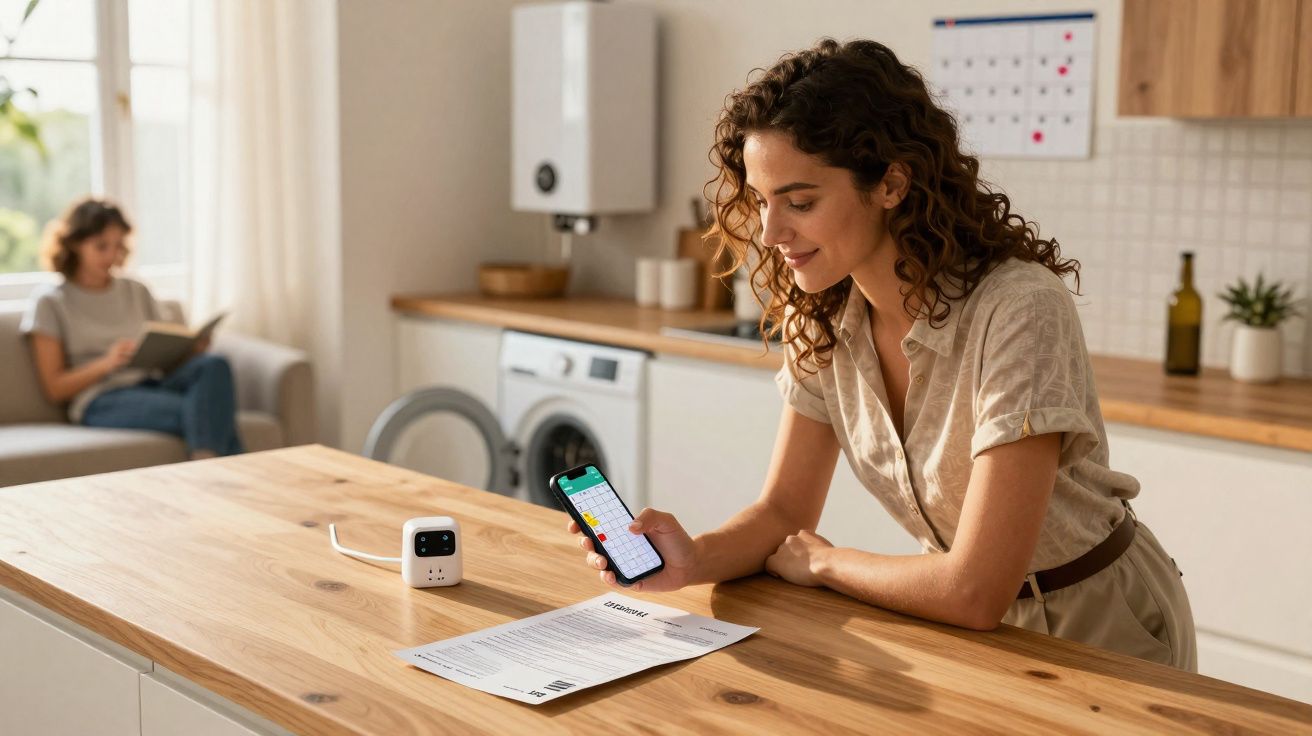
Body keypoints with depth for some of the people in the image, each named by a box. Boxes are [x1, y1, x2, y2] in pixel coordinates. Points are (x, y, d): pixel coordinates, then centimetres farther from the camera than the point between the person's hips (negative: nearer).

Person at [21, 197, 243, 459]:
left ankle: (206, 463, -45)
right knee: (199, 411, -35)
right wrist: (106, 363, -15)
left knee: (214, 365, -33)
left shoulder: (137, 292, 22)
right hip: (101, 401, -5)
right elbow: (54, 388, 2)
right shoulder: (50, 304, 8)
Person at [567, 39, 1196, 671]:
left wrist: (821, 562, -14)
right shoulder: (821, 318, -8)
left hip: (1101, 634, -4)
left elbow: (975, 590, -29)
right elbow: (783, 512, -2)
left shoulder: (1017, 313, -28)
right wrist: (692, 560, -22)